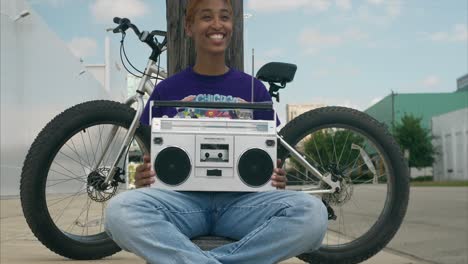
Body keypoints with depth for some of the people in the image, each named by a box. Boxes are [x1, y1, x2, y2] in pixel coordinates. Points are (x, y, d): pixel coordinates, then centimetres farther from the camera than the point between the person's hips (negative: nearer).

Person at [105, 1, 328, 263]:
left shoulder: (254, 89, 12)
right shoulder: (166, 90, 11)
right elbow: (153, 158, 13)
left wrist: (277, 179, -9)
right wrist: (143, 178, -11)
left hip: (240, 200, 1)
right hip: (183, 197, -1)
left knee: (312, 212, -29)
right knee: (120, 210, -32)